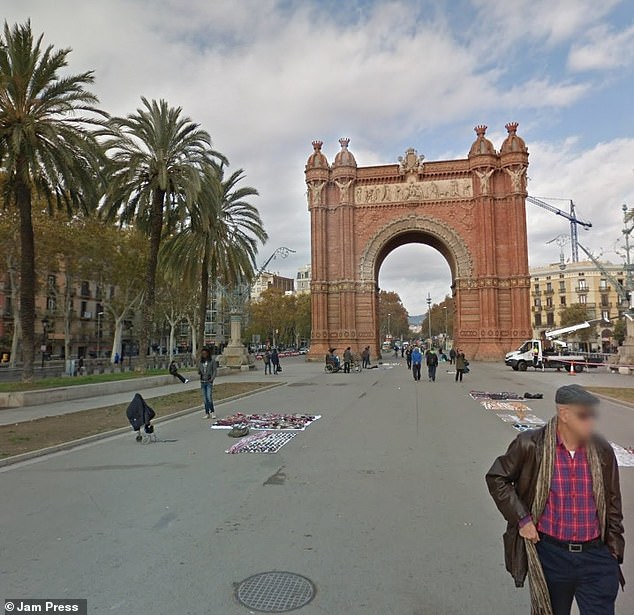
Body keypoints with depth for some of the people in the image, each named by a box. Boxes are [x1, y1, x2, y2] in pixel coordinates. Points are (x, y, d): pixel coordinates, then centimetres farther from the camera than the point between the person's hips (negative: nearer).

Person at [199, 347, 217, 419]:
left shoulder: (212, 360, -2)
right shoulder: (201, 361, 11)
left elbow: (215, 370, -2)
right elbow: (199, 371, 17)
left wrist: (212, 378, -14)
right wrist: (199, 372, -6)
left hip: (209, 381, -4)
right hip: (202, 381, 4)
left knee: (209, 397, -12)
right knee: (205, 398, 6)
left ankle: (212, 412, 3)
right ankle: (207, 413, 13)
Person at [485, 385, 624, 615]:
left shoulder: (602, 450, -2)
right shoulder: (531, 445, -12)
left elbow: (612, 503, 9)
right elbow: (496, 477, -3)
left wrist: (614, 549, 7)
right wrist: (521, 519, -8)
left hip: (596, 556, 2)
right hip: (550, 555, -2)